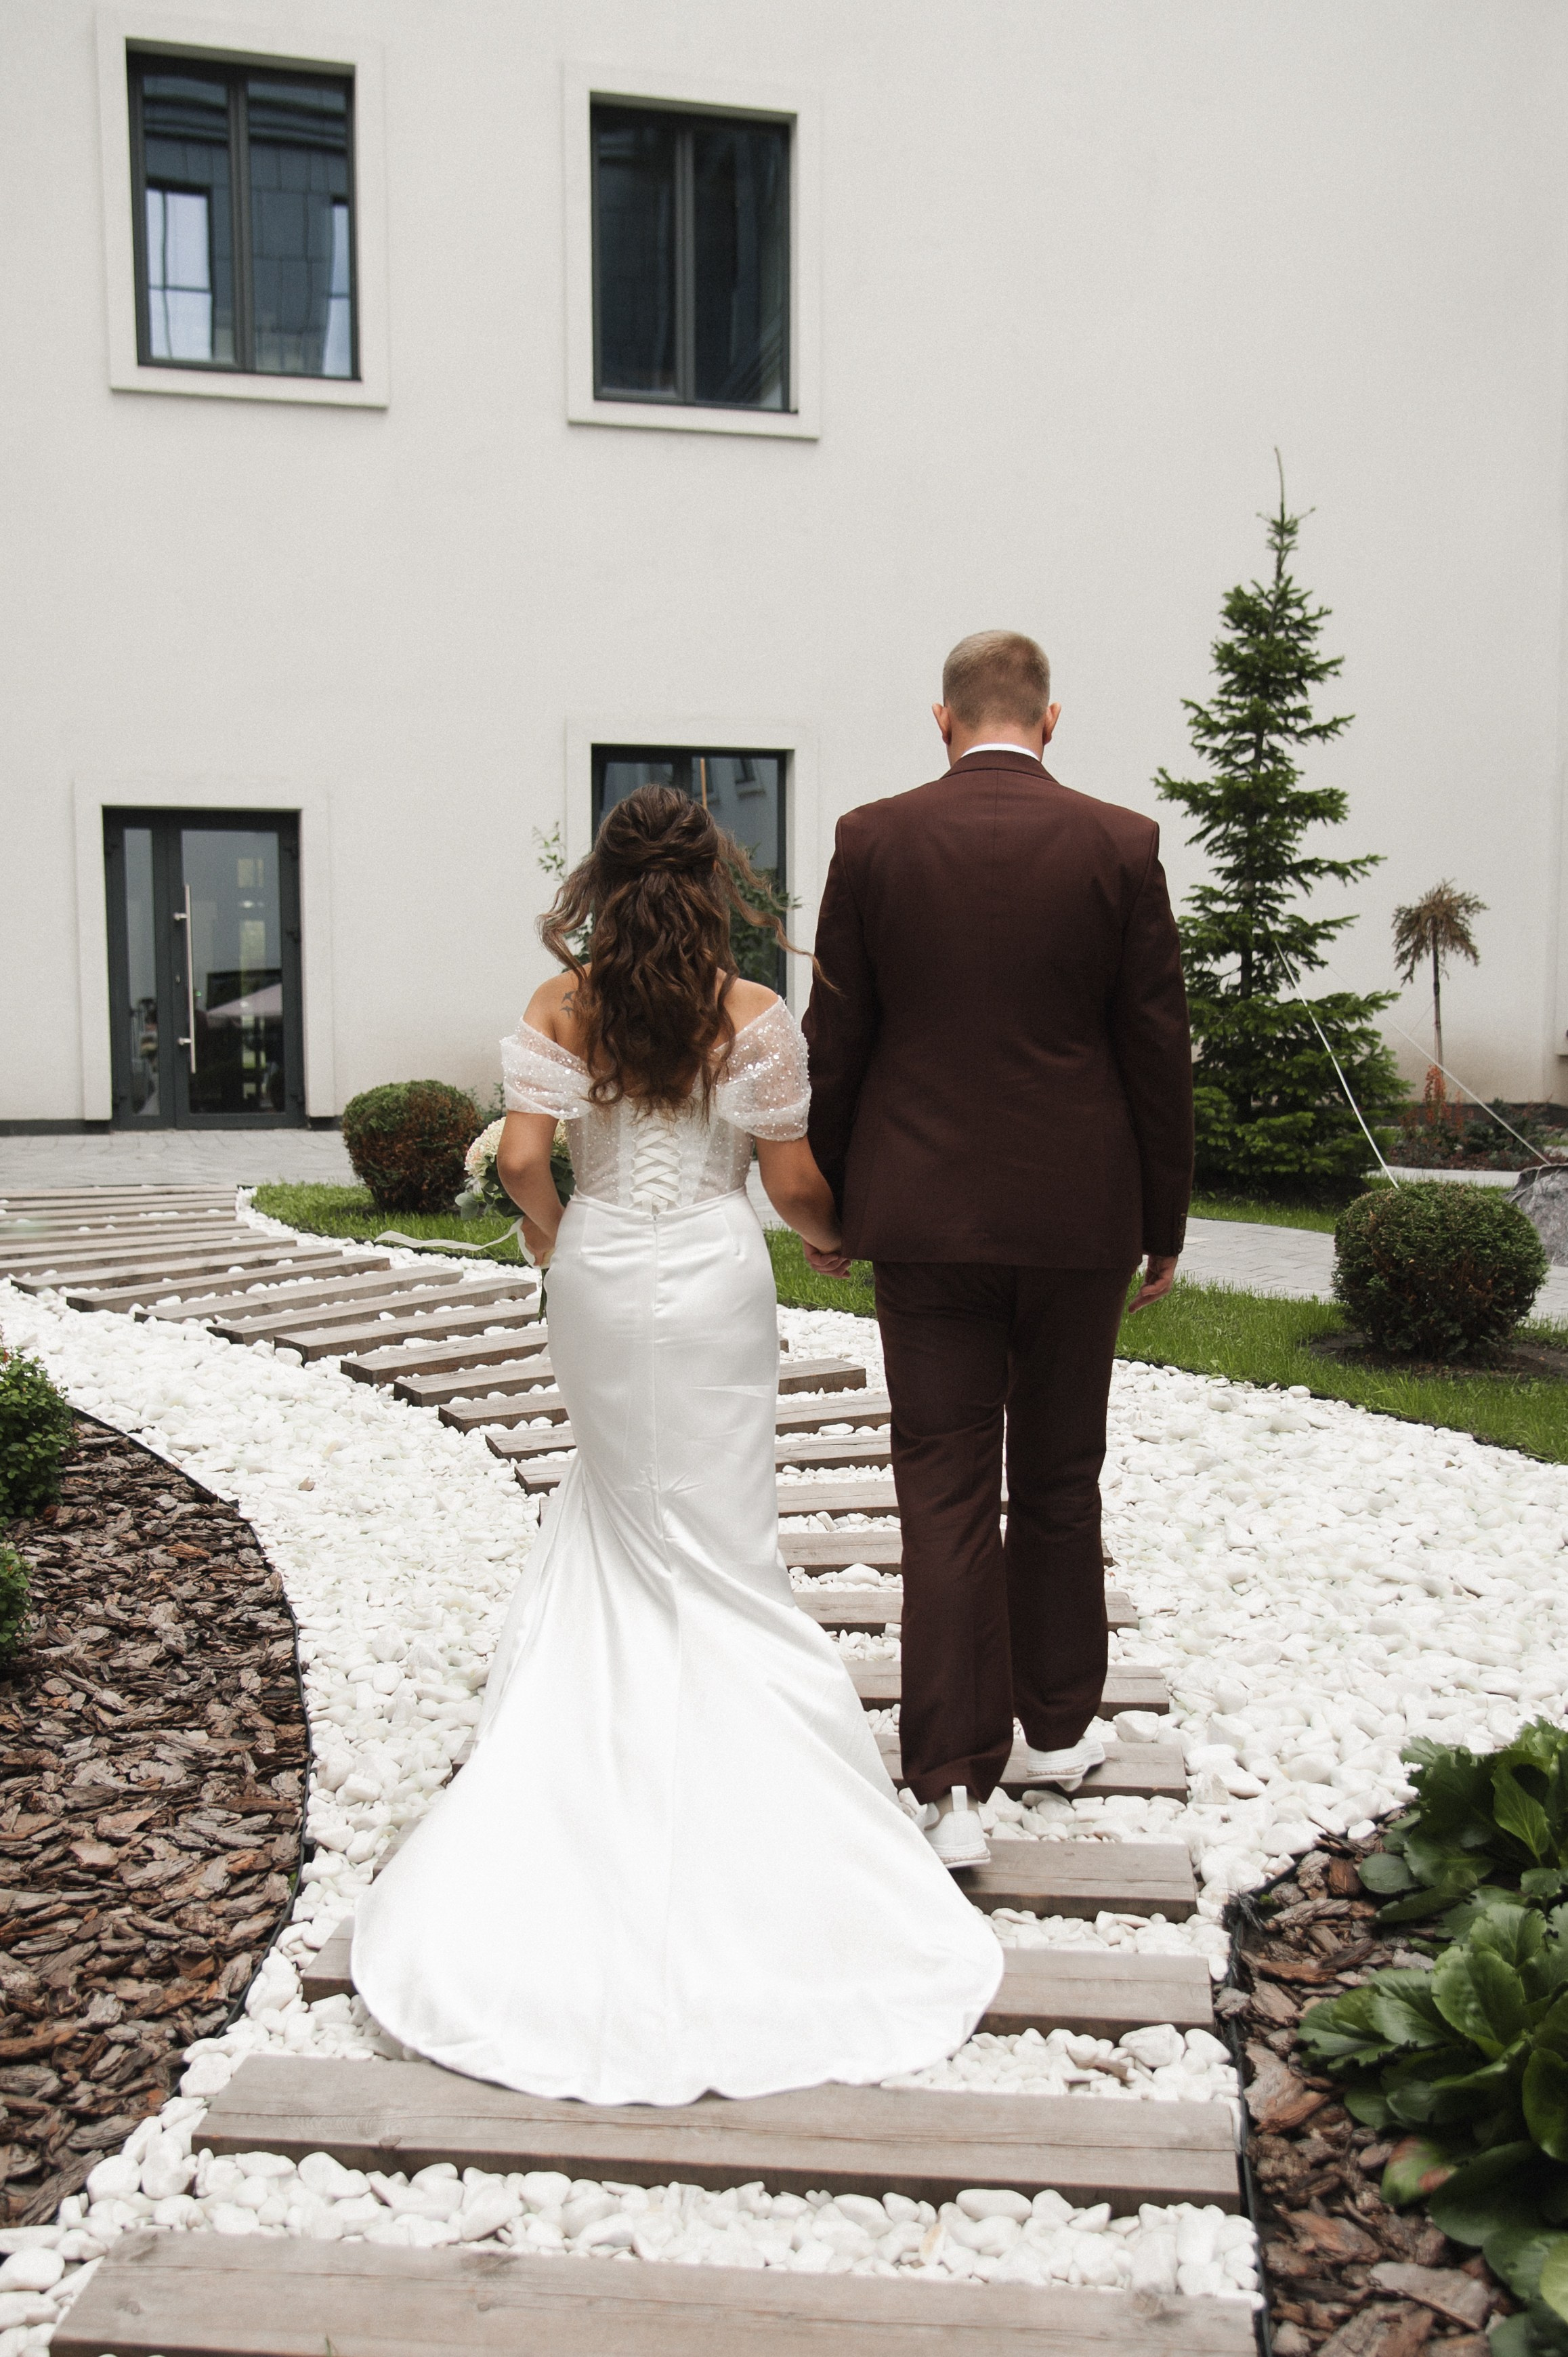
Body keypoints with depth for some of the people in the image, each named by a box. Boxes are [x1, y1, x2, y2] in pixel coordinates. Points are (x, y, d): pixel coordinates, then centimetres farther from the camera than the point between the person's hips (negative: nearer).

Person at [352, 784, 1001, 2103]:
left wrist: (560, 1252, 9)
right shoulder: (754, 1014, -8)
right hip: (716, 1281, -2)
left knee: (619, 1503, 22)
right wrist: (841, 1237, 15)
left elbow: (523, 1160, -9)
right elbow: (791, 1182, -5)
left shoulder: (561, 1010, -3)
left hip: (599, 1285, 2)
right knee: (722, 1541, 9)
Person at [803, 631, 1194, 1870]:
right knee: (1060, 1480, 17)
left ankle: (954, 1784, 5)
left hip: (924, 1212, 0)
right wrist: (1166, 1222, 8)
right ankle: (1057, 1727, 33)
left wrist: (824, 1200, 11)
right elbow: (1158, 1048, -2)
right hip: (1077, 1212, 1)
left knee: (945, 1493, 4)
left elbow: (836, 1043, 0)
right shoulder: (1120, 845, -4)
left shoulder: (873, 839, -3)